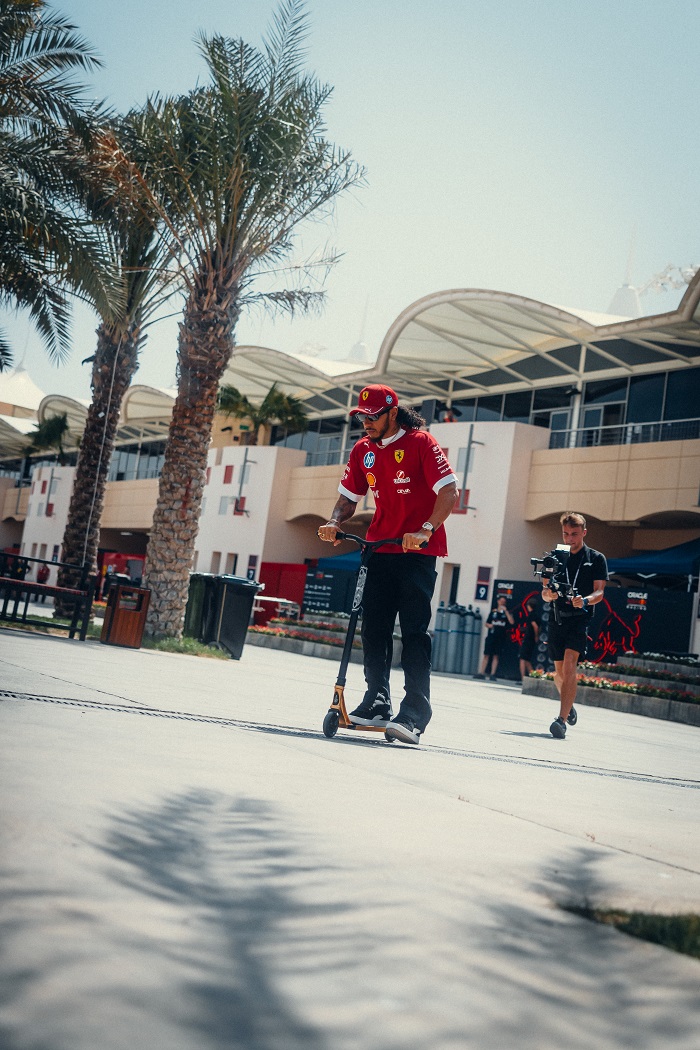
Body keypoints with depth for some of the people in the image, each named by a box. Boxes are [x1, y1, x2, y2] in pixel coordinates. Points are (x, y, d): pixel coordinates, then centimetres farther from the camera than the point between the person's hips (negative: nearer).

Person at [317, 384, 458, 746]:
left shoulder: (420, 442, -8)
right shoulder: (362, 449, 10)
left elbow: (449, 490, -16)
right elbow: (349, 496, 15)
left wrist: (426, 530, -28)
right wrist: (334, 523, -6)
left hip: (418, 552, -6)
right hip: (380, 549, 6)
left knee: (413, 630, -9)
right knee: (373, 628, 5)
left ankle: (414, 715, -8)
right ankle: (377, 704, 16)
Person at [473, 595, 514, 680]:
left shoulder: (507, 612, 6)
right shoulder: (493, 612, 10)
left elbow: (512, 622, -11)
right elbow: (487, 623, 17)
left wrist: (506, 611, -13)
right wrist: (489, 625, -6)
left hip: (500, 637, -1)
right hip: (491, 635, 1)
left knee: (496, 656, 0)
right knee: (486, 655, 1)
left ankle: (493, 675, 3)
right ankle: (482, 673, 4)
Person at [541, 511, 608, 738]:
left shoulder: (596, 559, 5)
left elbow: (599, 592, -1)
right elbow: (544, 592, 10)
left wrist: (585, 600, -22)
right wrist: (549, 593, -14)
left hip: (580, 619, -4)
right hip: (557, 617, 4)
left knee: (570, 665, -19)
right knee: (559, 670, 11)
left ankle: (562, 720, -24)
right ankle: (568, 705, 40)